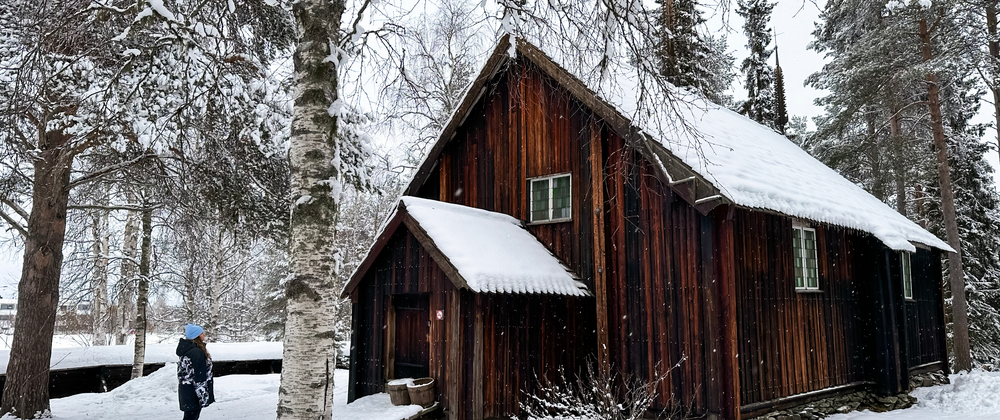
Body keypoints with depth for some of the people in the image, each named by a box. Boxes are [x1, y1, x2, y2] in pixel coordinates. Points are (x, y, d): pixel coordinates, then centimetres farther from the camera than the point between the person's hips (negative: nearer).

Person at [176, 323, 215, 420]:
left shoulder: (186, 349, 9)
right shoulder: (197, 352, -21)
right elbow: (199, 376, -22)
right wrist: (203, 397, -18)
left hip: (186, 391, 10)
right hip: (193, 394, -10)